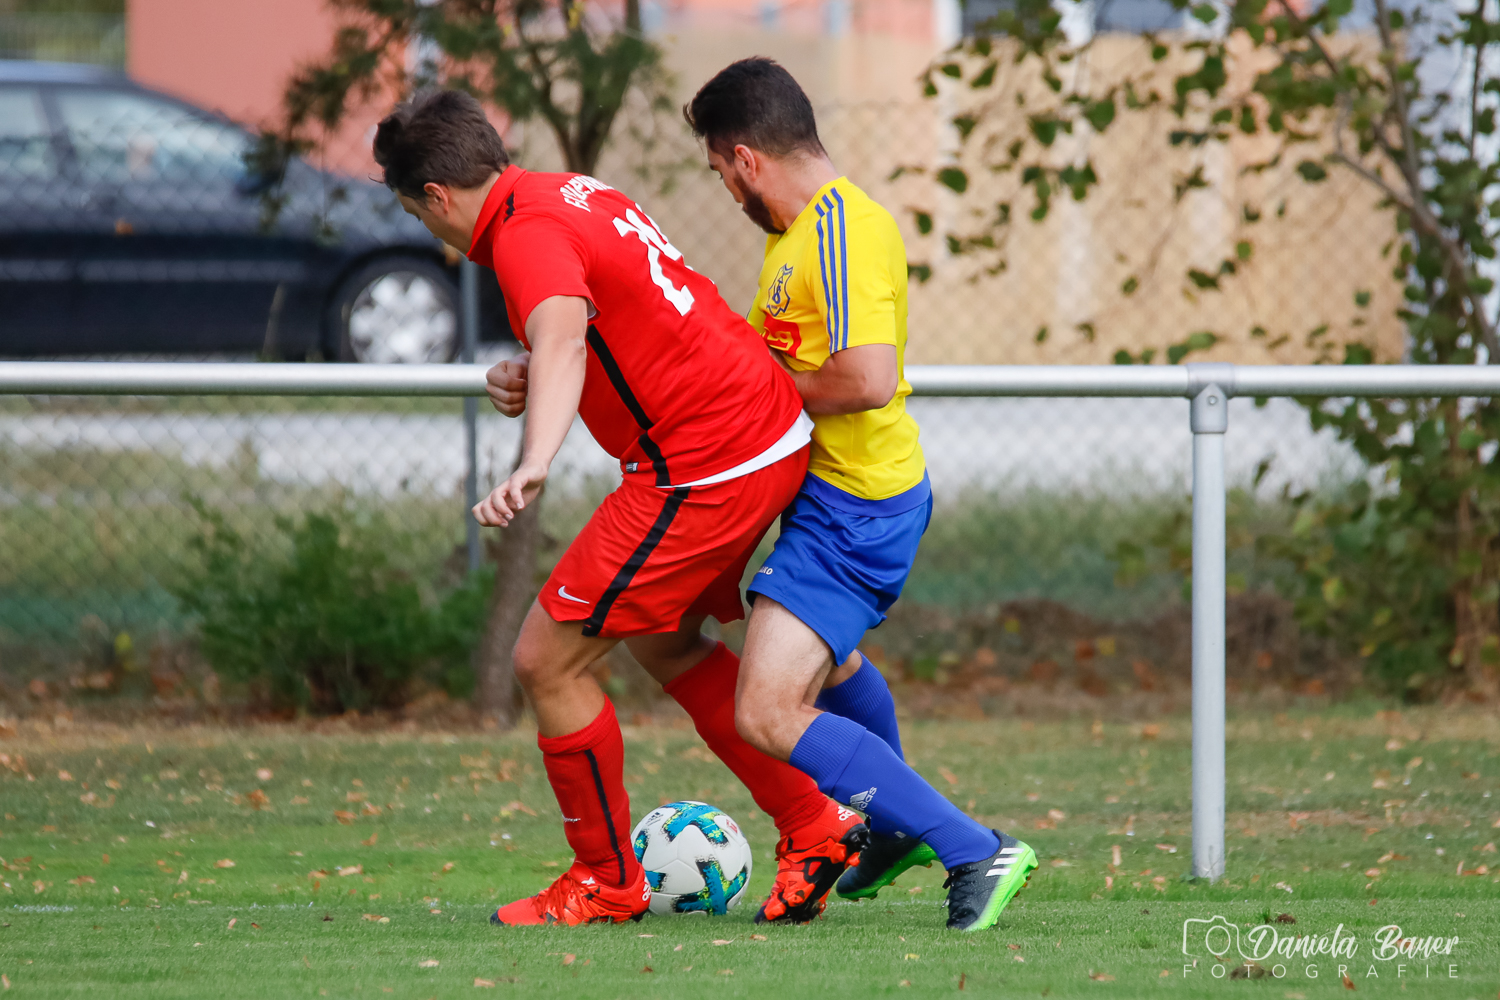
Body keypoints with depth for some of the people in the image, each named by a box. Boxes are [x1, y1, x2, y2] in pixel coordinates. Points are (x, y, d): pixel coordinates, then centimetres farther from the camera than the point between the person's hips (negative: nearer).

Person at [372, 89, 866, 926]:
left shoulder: (528, 235, -18)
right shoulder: (572, 194, 13)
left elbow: (562, 338, -40)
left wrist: (536, 465, -56)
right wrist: (533, 382, 9)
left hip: (706, 472, -10)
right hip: (774, 439, 10)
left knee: (547, 661, -2)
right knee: (664, 641, 28)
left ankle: (608, 882, 12)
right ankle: (815, 827, 31)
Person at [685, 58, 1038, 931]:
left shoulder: (846, 232, -23)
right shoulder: (800, 232, 10)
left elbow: (868, 378, -33)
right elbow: (756, 346, 21)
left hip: (855, 510, -11)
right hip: (839, 496, 11)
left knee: (769, 717, -17)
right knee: (824, 661, 35)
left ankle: (976, 853, -16)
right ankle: (898, 827, 59)